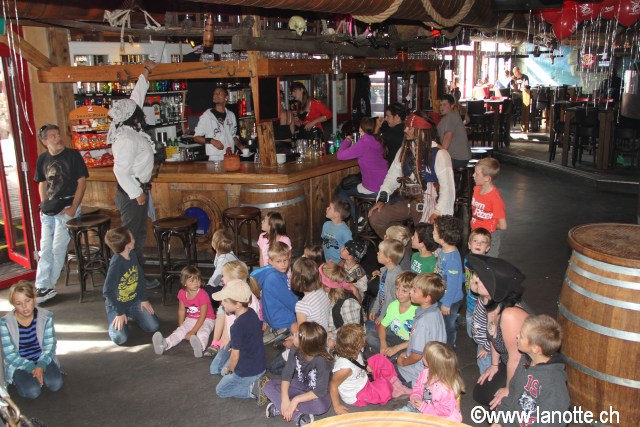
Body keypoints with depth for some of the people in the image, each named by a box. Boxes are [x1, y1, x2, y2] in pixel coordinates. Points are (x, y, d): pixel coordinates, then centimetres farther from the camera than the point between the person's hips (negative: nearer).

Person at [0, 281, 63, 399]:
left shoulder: (46, 317, -11)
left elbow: (49, 346, -6)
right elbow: (10, 355, -12)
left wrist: (41, 366, -23)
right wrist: (32, 368, -24)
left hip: (42, 359, 2)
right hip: (19, 364, -1)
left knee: (55, 384, -23)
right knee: (32, 391, -25)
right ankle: (19, 380, 8)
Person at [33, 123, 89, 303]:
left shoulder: (72, 155, -4)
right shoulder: (42, 159, 9)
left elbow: (82, 182, -5)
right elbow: (42, 183, 19)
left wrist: (73, 208, -12)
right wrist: (44, 205, 4)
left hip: (67, 208, -5)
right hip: (49, 211, 5)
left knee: (58, 248, -8)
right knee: (45, 249, 3)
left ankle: (45, 287, 2)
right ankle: (43, 286, 6)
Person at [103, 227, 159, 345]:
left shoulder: (132, 254, -8)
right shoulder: (116, 264, -30)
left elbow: (140, 277, 4)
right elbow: (107, 291, -24)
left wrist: (144, 299, 2)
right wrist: (119, 312, -18)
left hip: (135, 300, 6)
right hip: (117, 304, -6)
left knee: (153, 327, -3)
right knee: (120, 338, -19)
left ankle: (130, 315, 22)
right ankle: (117, 318, 12)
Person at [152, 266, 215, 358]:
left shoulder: (202, 295, -23)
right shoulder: (182, 293, -6)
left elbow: (202, 316, -22)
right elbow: (181, 311, 6)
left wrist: (192, 332, -24)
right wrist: (181, 327, 0)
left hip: (206, 320, -5)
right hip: (190, 320, 5)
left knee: (202, 332, -35)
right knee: (180, 331, -21)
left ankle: (200, 346, -66)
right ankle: (164, 344, -45)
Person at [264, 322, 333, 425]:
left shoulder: (321, 360, -32)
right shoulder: (295, 351, -16)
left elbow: (320, 391, -30)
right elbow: (286, 375, -14)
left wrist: (296, 400, -32)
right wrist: (285, 399, -29)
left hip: (317, 395, -6)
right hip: (300, 386, 6)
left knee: (320, 405, -40)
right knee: (269, 386, -13)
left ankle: (278, 408, -24)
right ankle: (299, 417, -23)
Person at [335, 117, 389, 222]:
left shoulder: (364, 142, -20)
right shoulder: (377, 140, 3)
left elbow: (340, 155, -17)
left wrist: (347, 140, -2)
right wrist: (351, 143, 12)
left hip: (373, 189, -8)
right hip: (383, 184, 8)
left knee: (340, 191, 13)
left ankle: (358, 220, 15)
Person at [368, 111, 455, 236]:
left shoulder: (439, 154, -11)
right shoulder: (404, 150, 11)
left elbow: (447, 187, -17)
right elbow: (392, 176, 11)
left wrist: (438, 212, -26)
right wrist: (382, 199, -2)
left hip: (428, 204, -6)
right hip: (406, 200, 6)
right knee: (375, 218, -8)